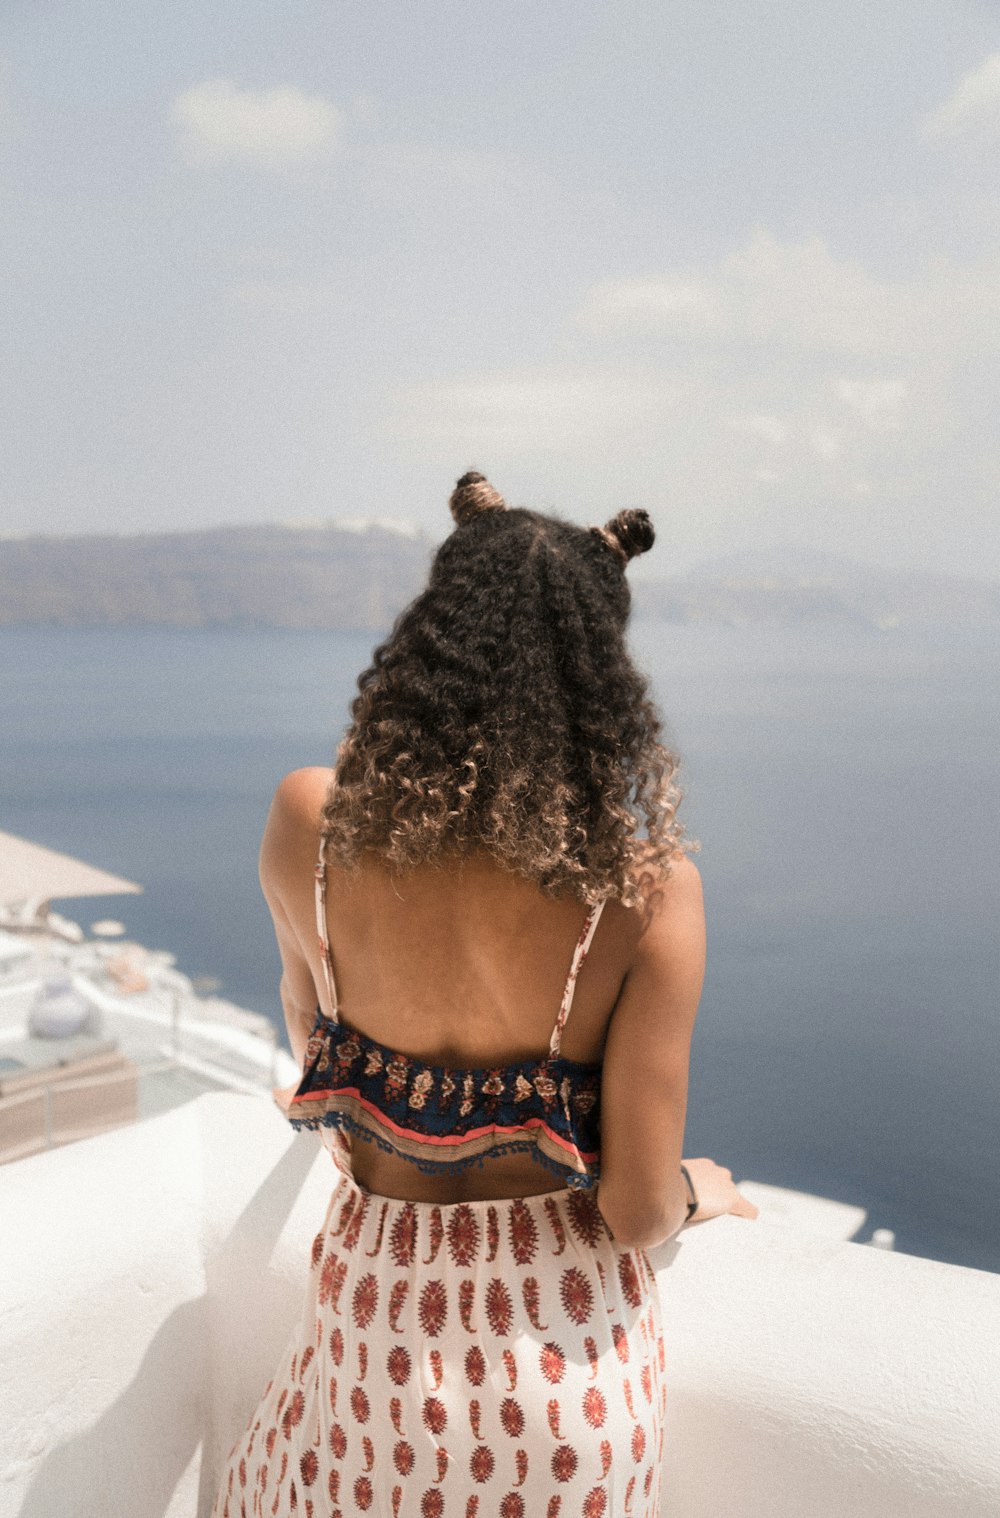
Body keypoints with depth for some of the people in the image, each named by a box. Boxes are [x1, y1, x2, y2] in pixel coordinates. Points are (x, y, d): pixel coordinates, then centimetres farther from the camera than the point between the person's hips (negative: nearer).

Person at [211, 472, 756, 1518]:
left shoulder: (312, 826, -16)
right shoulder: (650, 891, -21)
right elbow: (638, 1211, -16)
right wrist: (702, 1189, 8)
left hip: (377, 1324, 0)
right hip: (565, 1354, 0)